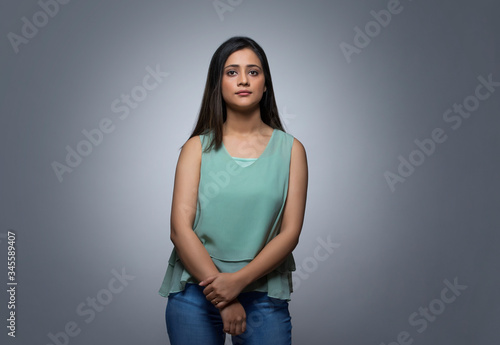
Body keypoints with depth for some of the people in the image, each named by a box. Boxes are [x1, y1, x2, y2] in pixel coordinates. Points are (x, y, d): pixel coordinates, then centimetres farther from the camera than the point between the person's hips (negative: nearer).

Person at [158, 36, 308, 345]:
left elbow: (290, 232, -3)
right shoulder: (198, 147, 2)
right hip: (195, 293, 0)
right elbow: (180, 228, -6)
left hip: (264, 297, 0)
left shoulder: (290, 149, 3)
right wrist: (223, 299, -13)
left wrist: (239, 280, -14)